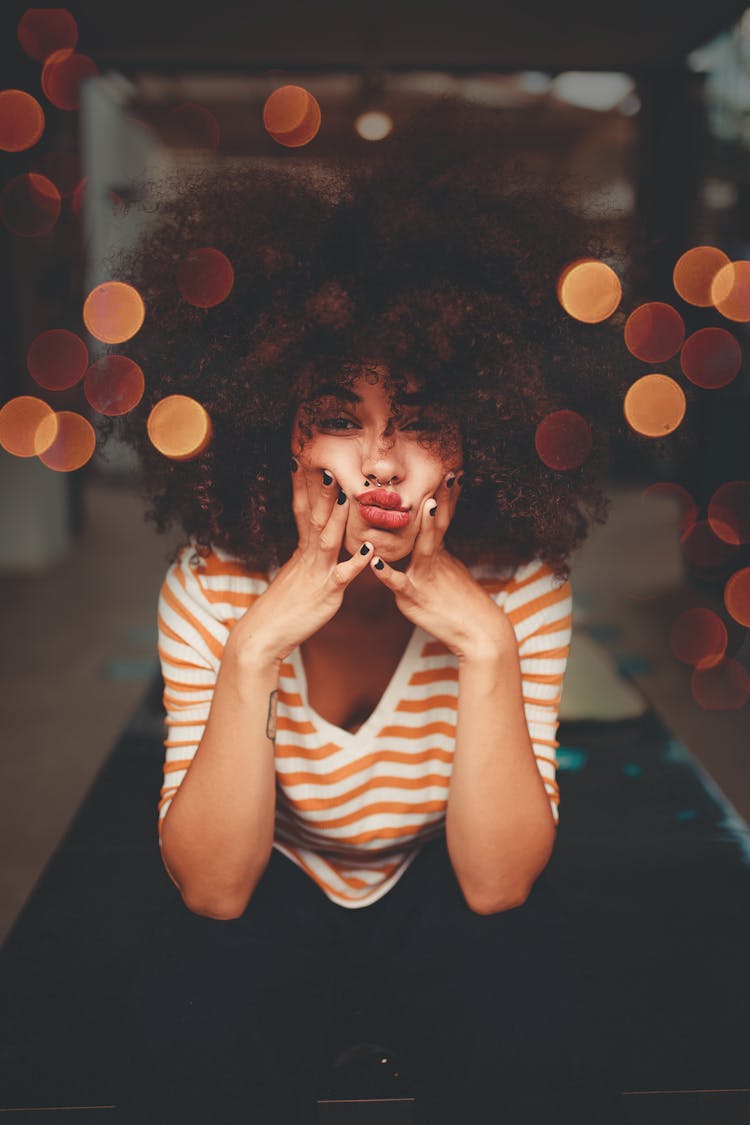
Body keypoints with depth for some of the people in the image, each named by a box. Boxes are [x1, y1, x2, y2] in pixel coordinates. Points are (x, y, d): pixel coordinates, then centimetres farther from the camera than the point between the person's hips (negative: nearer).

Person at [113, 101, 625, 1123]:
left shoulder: (521, 589, -20)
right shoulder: (211, 590, -20)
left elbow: (496, 884, -23)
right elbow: (211, 888, -24)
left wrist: (486, 647, -35)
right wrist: (254, 650, -37)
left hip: (446, 898, 0)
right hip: (275, 896, 0)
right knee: (195, 1026, -27)